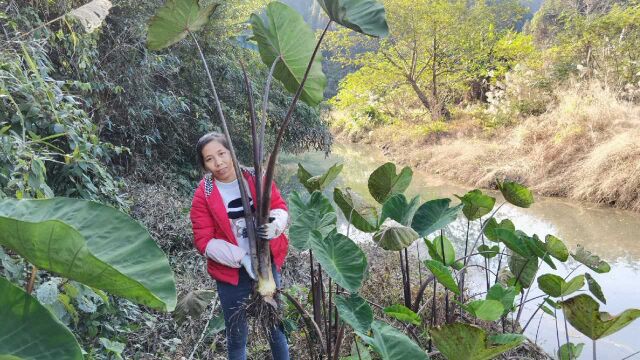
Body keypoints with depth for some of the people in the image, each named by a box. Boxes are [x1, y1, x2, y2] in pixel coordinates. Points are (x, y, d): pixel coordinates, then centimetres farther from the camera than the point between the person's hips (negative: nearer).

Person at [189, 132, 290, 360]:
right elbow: (204, 242, -11)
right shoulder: (203, 195, -9)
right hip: (231, 273, -1)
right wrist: (243, 258, -22)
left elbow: (280, 208, 0)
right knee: (236, 336, 14)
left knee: (276, 326, 16)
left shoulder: (257, 178, -6)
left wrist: (274, 226, -25)